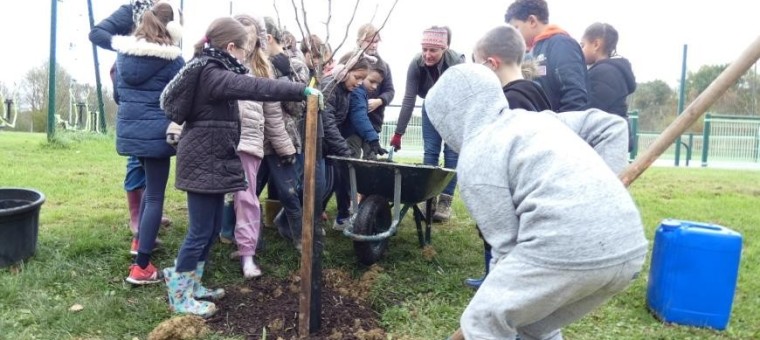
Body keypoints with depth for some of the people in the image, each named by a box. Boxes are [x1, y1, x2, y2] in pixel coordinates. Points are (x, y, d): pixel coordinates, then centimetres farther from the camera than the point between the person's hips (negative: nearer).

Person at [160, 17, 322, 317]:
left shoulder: (211, 71, 13)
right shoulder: (211, 74, -19)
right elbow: (254, 87, -30)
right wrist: (301, 90, -32)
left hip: (213, 161, 10)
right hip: (202, 162, -10)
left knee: (212, 229, 16)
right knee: (200, 231, -1)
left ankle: (191, 285, 29)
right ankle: (179, 296, 12)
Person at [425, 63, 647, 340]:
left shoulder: (476, 157, 2)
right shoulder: (538, 119, 25)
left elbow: (505, 242, 0)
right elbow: (611, 123, 28)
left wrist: (506, 286, 16)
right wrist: (602, 185, 23)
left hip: (568, 248, -8)